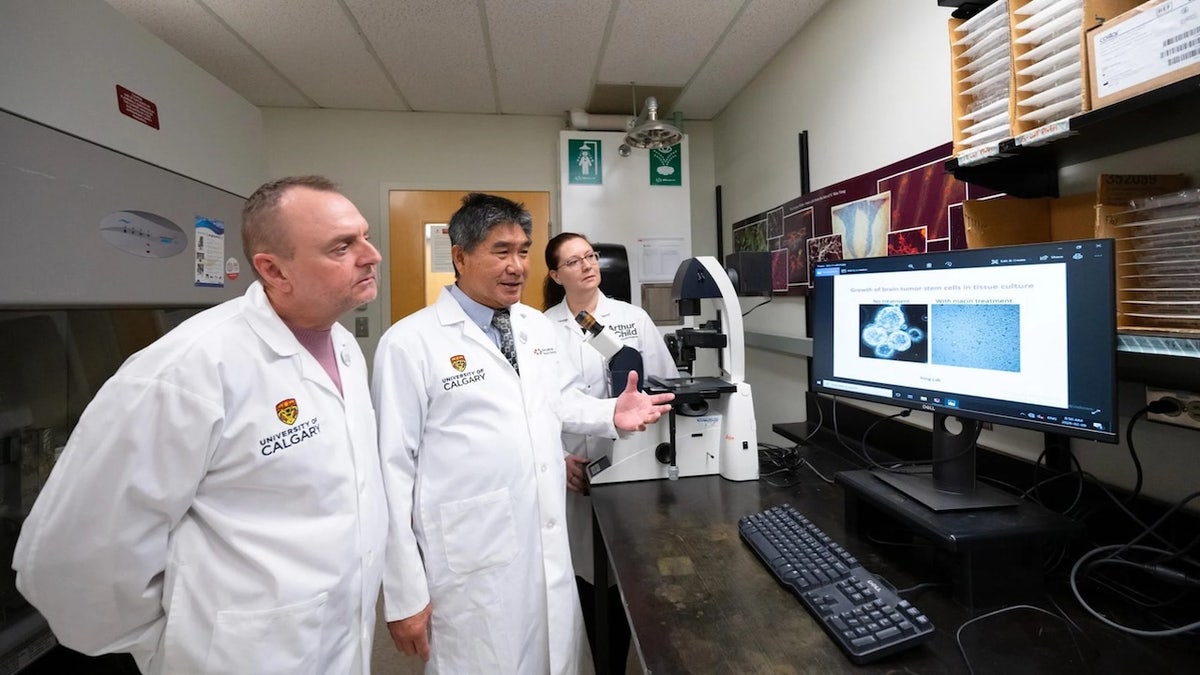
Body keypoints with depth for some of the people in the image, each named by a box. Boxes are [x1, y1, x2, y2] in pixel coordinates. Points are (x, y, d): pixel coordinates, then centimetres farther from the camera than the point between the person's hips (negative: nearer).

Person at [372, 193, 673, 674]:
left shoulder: (538, 327, 6)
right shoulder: (410, 342, -14)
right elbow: (392, 469, -12)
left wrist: (611, 415, -4)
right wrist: (404, 595, -9)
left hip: (550, 552, 6)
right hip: (472, 569, -5)